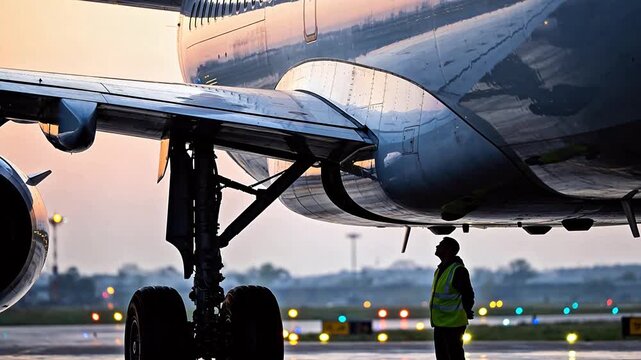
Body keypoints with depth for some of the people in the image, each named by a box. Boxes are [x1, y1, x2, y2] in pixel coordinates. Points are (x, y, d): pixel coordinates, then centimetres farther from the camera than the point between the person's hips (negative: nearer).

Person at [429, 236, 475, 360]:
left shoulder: (458, 270, -16)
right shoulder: (440, 269, 14)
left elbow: (467, 294, -20)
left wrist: (467, 310, -30)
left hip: (453, 325, -10)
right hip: (439, 324, 10)